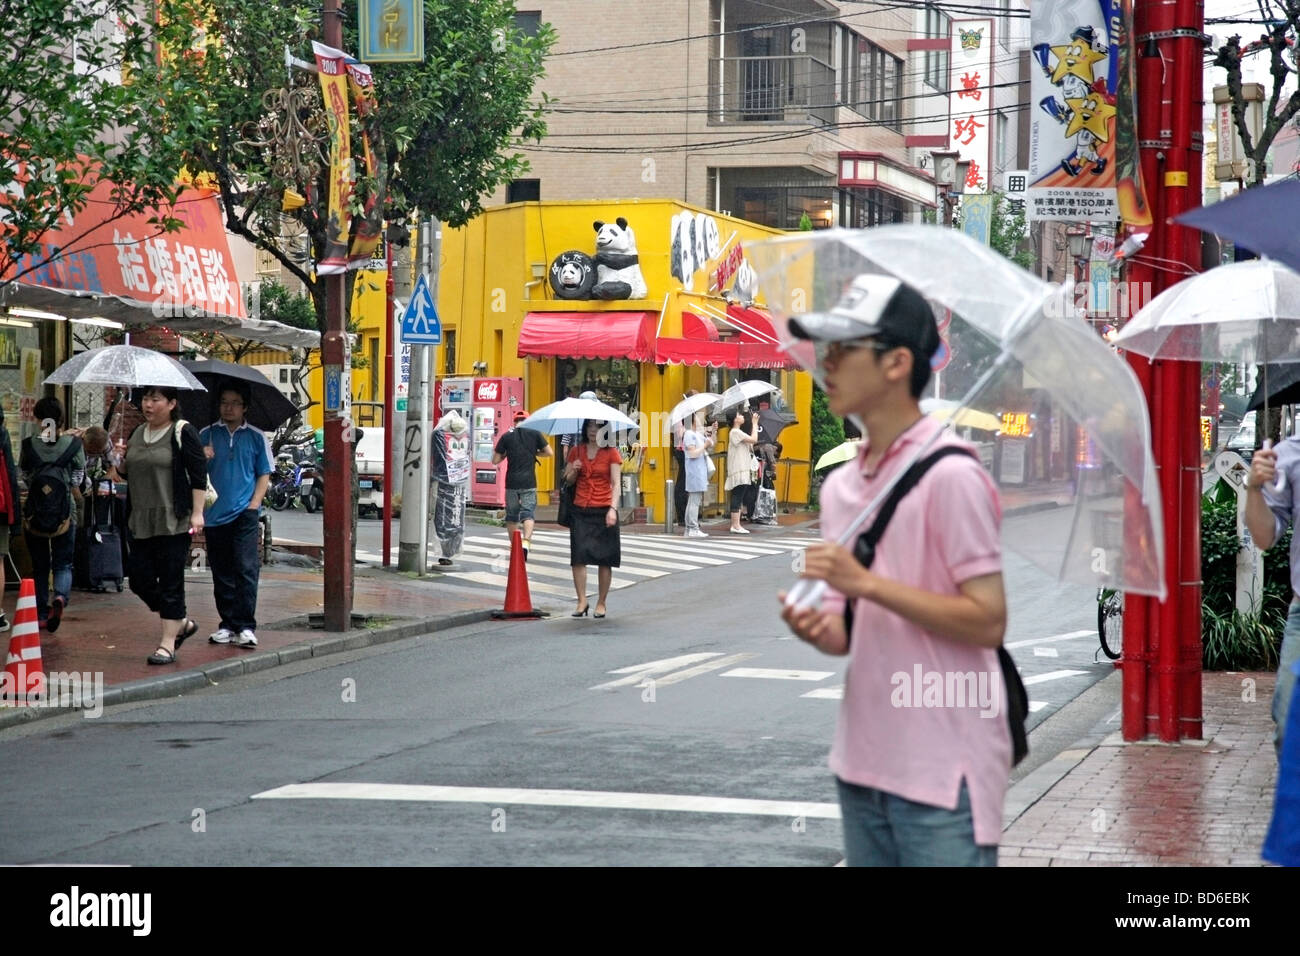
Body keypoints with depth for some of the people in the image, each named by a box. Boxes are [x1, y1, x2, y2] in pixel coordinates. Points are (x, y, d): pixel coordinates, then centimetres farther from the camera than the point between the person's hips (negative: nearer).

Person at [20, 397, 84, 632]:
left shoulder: (28, 445, -6)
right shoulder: (73, 444, -7)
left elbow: (24, 476, 3)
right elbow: (77, 481, 0)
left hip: (34, 514, 1)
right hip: (65, 514, -1)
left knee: (39, 566, 14)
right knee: (63, 564, 8)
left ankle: (42, 614, 16)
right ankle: (61, 596, -20)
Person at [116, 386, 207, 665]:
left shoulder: (183, 433, -6)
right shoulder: (137, 434, 15)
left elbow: (199, 475, -9)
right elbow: (127, 473, 24)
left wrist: (197, 513, -15)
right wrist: (121, 459, 2)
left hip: (174, 522, -7)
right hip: (142, 522, 7)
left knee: (170, 583, -5)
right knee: (140, 580, 6)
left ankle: (168, 644, 1)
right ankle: (182, 624, 24)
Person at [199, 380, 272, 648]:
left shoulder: (256, 437, 6)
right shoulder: (206, 435, 8)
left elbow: (264, 475, 7)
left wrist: (254, 503, -5)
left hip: (244, 513, -2)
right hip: (215, 513, 3)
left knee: (246, 568, -11)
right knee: (222, 573, 7)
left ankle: (246, 626, -11)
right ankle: (228, 624, 14)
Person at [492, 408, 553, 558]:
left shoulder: (506, 437, 2)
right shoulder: (535, 434, 1)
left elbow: (495, 460, 3)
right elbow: (549, 453, 4)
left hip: (511, 482, 1)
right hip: (529, 482, -1)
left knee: (511, 516, 13)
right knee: (528, 514, -4)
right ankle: (526, 541, -26)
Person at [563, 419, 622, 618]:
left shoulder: (611, 453, 1)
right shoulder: (576, 451, 10)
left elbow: (615, 482, -6)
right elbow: (568, 481, 16)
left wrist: (612, 508, -18)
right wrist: (574, 470, -7)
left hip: (603, 511, -2)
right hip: (580, 511, 2)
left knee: (604, 559, 0)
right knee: (578, 557, -6)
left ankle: (601, 603, 8)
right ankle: (582, 601, 0)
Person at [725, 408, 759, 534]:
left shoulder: (738, 432, 20)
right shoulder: (735, 432, -11)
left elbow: (751, 441, 16)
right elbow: (753, 439, -17)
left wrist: (755, 424, 12)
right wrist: (754, 423, -6)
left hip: (743, 470, 10)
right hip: (738, 471, -10)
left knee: (738, 499, 9)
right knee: (737, 498, -9)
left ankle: (735, 525, 11)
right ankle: (736, 526, -10)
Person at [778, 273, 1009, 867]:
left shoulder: (950, 476, -12)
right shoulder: (840, 486, 12)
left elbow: (987, 621, -16)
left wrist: (866, 581, -20)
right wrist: (817, 628, -7)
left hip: (944, 773, -8)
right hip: (864, 767, 8)